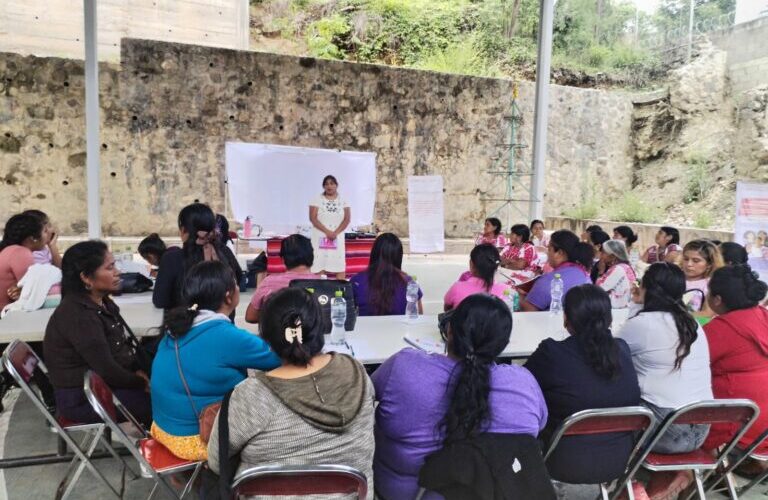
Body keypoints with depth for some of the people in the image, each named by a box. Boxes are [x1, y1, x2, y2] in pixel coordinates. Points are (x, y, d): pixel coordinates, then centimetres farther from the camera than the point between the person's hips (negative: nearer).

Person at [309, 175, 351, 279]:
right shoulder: (317, 200, 2)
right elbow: (313, 218, -7)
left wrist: (336, 232, -13)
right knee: (319, 265, -6)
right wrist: (327, 231, -16)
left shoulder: (342, 201, 7)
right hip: (321, 237, -2)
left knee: (340, 265, -3)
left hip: (337, 238, 2)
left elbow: (347, 219, 0)